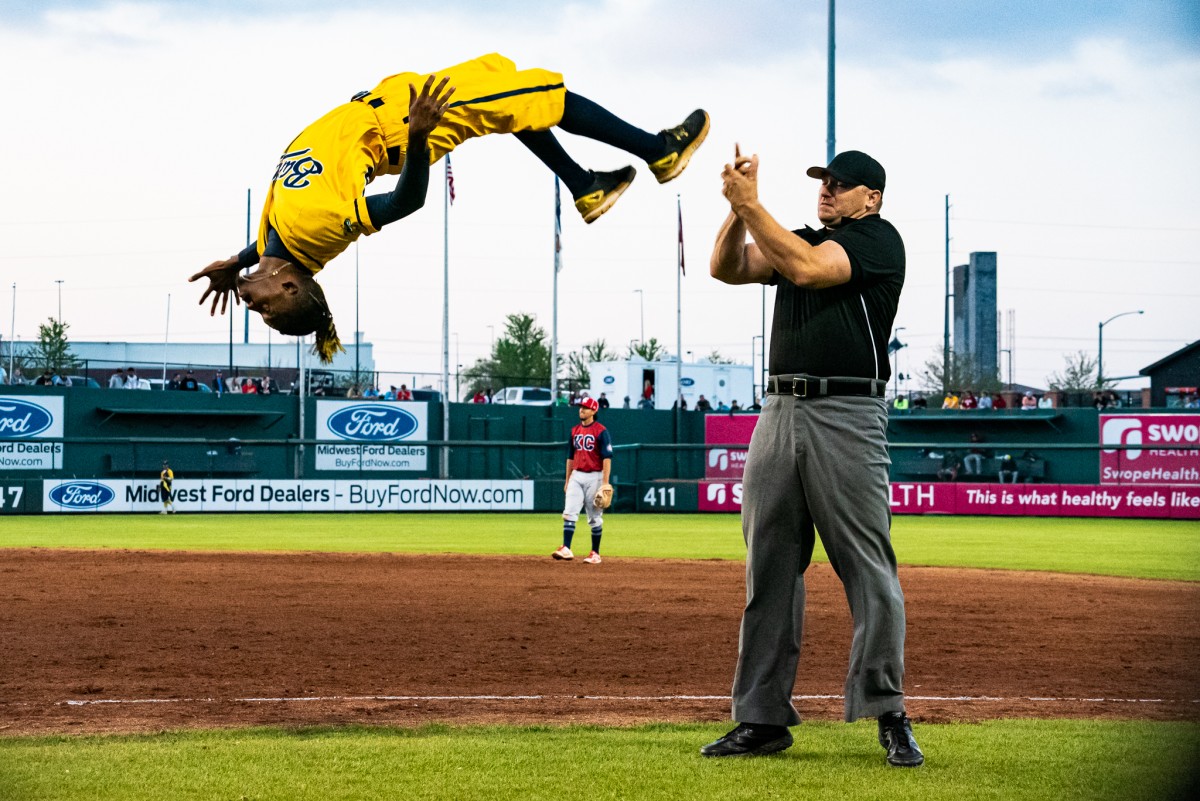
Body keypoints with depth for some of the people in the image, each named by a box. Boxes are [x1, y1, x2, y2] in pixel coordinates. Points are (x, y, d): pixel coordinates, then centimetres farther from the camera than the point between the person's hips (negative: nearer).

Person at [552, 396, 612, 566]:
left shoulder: (601, 431, -8)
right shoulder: (575, 431, 11)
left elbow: (607, 458, -13)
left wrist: (605, 483, -19)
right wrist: (567, 480, 15)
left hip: (594, 477, -5)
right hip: (576, 477, 5)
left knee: (594, 518, 2)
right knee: (569, 513, -9)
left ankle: (595, 553, 10)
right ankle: (566, 549, -16)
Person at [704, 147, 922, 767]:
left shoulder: (879, 240, -1)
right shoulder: (799, 239, 22)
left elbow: (806, 268, -16)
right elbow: (727, 269, 10)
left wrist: (752, 205, -13)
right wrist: (738, 206, -4)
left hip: (847, 415, -7)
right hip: (780, 412, 7)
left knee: (868, 568, -8)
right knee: (769, 569, 6)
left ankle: (888, 715, -5)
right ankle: (763, 718, 9)